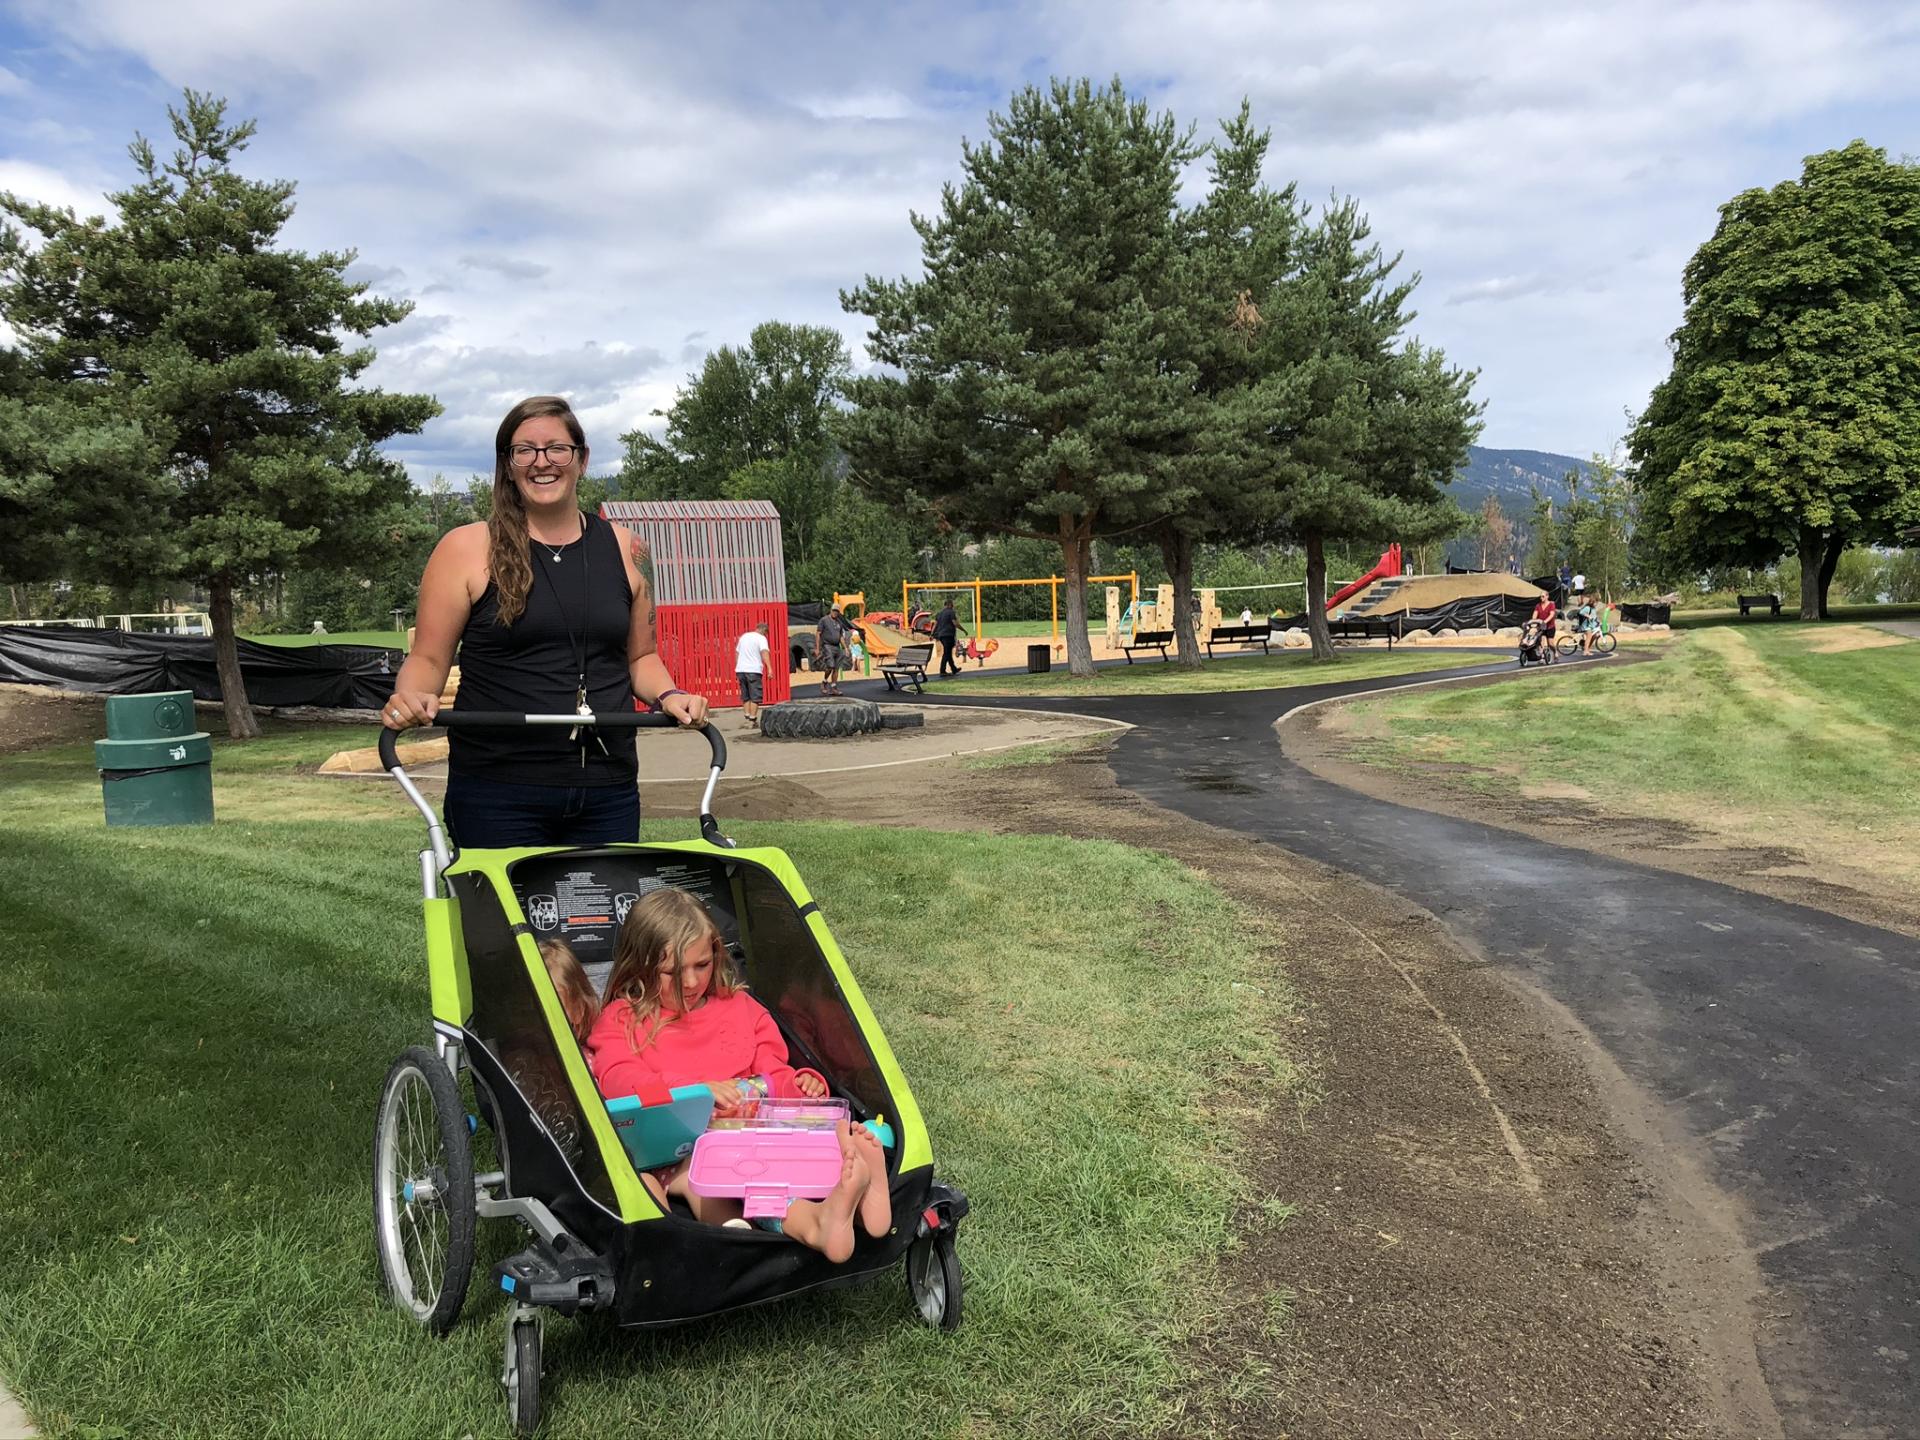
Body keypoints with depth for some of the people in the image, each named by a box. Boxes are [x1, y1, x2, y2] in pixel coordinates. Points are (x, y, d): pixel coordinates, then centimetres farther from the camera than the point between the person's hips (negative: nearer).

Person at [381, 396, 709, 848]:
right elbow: (428, 659, 3)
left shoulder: (624, 550, 10)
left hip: (608, 791, 3)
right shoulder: (465, 549, 1)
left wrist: (668, 695, -2)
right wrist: (410, 698, -18)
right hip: (496, 793, -3)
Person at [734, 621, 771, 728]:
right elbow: (765, 652, -20)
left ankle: (748, 718, 11)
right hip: (754, 671, -6)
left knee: (745, 696, 14)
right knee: (755, 697, 0)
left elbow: (737, 653, 24)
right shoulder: (761, 638, -3)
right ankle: (753, 719, -3)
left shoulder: (744, 636, 18)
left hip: (740, 670, 6)